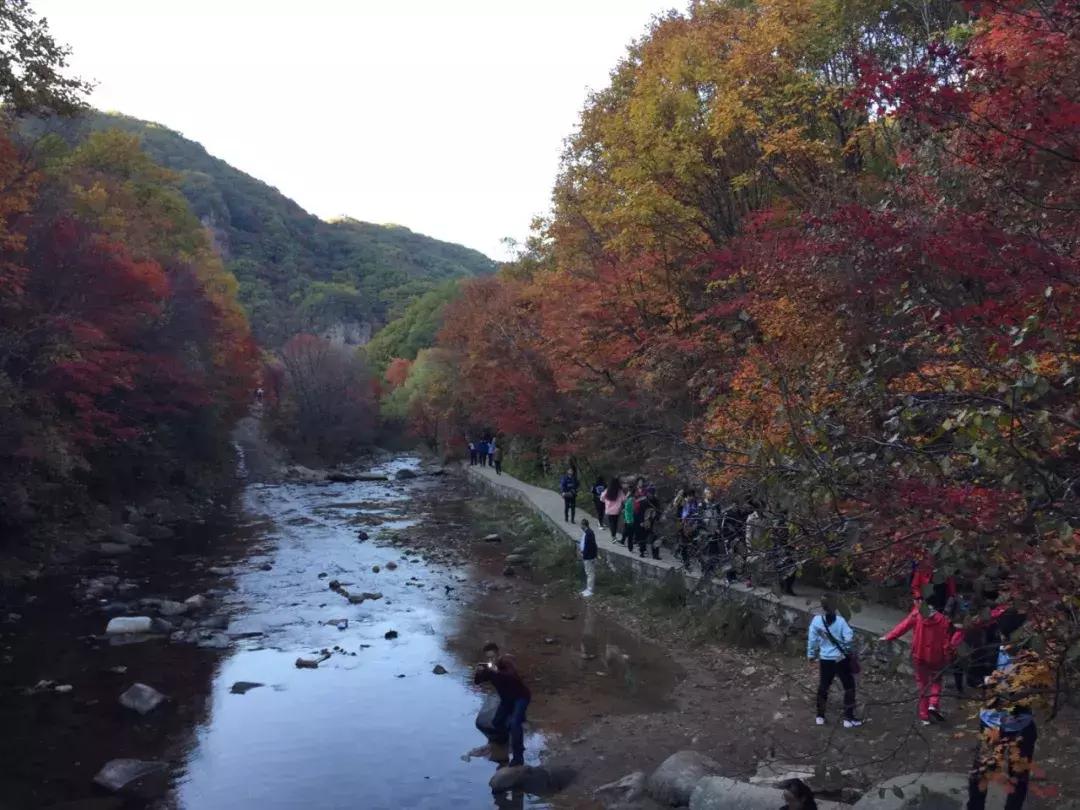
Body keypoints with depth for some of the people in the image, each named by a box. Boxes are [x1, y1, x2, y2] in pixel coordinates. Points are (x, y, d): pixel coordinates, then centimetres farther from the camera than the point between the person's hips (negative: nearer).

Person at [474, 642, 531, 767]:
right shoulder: (488, 667, -6)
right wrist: (478, 673, -31)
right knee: (497, 722, 13)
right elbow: (477, 682, -10)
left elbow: (515, 676, -44)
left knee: (515, 723, -24)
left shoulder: (506, 662, -27)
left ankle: (518, 757, -17)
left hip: (521, 696, -8)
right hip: (506, 698, 8)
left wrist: (498, 672, -55)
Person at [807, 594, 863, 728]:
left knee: (823, 687, 18)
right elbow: (849, 638, -22)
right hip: (842, 659, -3)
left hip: (825, 659, 3)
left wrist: (811, 655, 13)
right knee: (849, 687, 13)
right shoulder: (840, 620, -19)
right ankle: (848, 718, 16)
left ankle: (820, 716, 28)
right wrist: (849, 649, -1)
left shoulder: (816, 620, -10)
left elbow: (812, 640, -2)